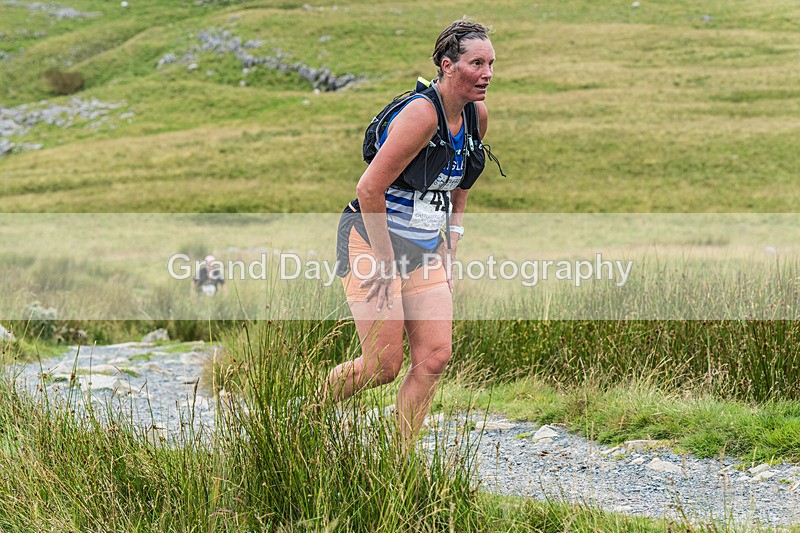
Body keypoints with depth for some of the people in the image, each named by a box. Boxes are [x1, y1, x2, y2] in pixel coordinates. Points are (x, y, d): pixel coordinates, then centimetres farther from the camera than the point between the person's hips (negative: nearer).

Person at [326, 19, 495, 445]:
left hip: (425, 247, 8)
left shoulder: (477, 115, 3)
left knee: (434, 358, -3)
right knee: (382, 367, -7)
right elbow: (369, 189, -23)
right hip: (372, 238, -8)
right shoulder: (421, 114, -22)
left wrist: (449, 249, 15)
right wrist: (386, 263, -19)